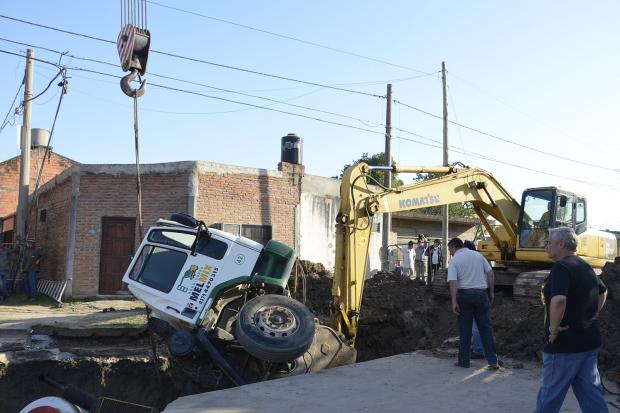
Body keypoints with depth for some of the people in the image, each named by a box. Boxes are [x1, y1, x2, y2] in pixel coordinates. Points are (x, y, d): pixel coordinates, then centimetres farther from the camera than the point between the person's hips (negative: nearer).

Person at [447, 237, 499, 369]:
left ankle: (464, 360, 12)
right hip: (481, 293, 3)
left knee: (465, 329, 6)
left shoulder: (454, 260, -3)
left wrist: (454, 302, -15)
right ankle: (493, 360, 6)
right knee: (486, 328, 8)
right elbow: (490, 272, 5)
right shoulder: (477, 255, 8)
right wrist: (491, 292, 11)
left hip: (464, 294, -3)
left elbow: (453, 282, -14)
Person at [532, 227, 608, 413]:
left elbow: (558, 300, -34)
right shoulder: (585, 267, 11)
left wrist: (554, 328, -21)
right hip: (590, 341, 9)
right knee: (590, 390, 13)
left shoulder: (561, 267, -18)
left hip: (565, 344, -9)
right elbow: (603, 291, 29)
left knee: (550, 392, 6)